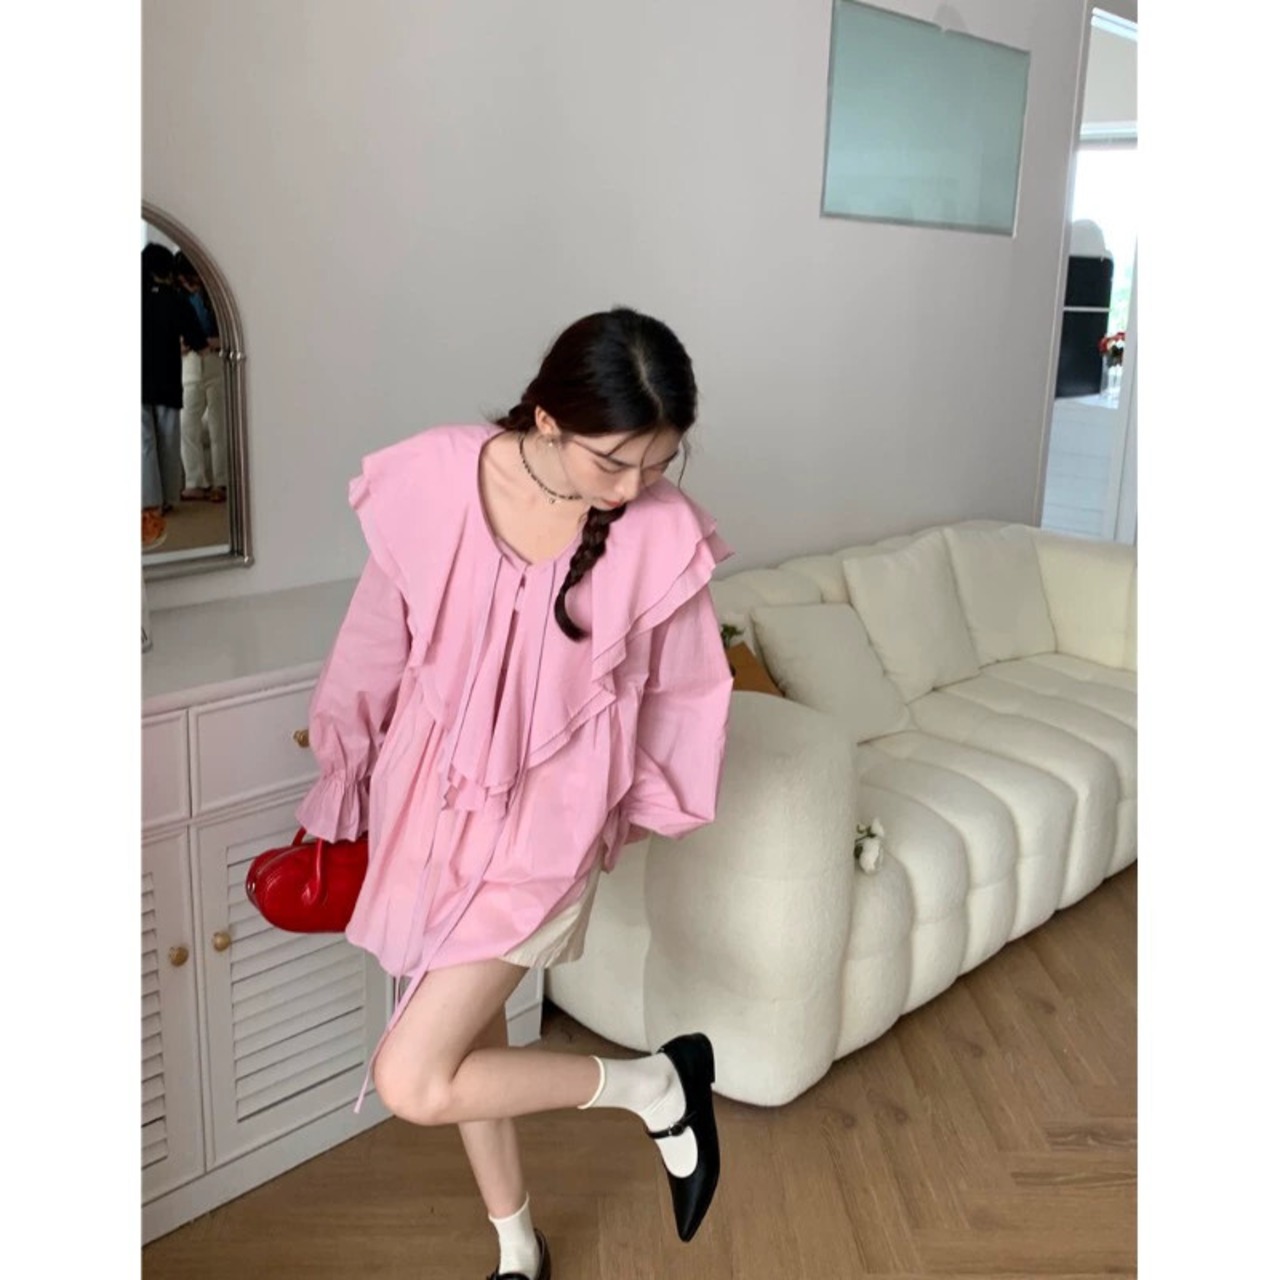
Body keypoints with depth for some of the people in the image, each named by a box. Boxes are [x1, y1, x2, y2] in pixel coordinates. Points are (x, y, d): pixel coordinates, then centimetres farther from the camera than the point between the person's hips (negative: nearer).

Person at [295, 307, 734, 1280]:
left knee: (413, 1083, -9)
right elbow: (376, 651, -1)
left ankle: (659, 1086, 12)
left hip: (545, 826, -4)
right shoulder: (433, 482, -15)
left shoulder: (663, 535, -19)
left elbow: (681, 693, -2)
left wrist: (638, 809, 8)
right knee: (466, 1037, 19)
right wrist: (340, 787, 10)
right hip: (430, 802, 4)